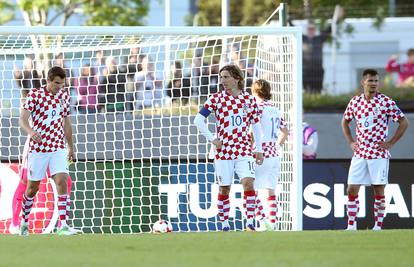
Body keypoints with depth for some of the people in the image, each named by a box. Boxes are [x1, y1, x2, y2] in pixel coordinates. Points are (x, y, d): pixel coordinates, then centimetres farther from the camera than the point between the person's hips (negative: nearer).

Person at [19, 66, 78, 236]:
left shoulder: (64, 95, 6)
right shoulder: (35, 95, -9)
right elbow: (23, 119, -18)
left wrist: (71, 147, 23)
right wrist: (31, 132, -40)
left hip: (58, 149, 3)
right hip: (38, 149, -3)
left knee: (62, 182, -15)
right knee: (32, 188, 6)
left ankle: (63, 225, -18)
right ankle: (24, 222, 27)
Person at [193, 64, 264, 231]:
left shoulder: (249, 99, 5)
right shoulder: (216, 99, -1)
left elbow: (256, 125, 13)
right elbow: (198, 120, -1)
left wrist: (259, 150, 9)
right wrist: (212, 139, -8)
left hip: (244, 151, 1)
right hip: (223, 151, -1)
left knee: (248, 183, -16)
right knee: (224, 189, 2)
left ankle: (250, 222, -14)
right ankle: (224, 224, 14)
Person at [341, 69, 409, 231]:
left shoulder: (386, 102, -6)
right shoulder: (354, 102, 6)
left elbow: (404, 122, -2)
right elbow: (345, 122, 23)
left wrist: (391, 143, -7)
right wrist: (350, 142, 11)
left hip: (379, 154, -4)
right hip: (359, 154, 4)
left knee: (379, 191, 0)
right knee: (352, 190, -1)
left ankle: (378, 226, 7)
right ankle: (351, 226, 6)